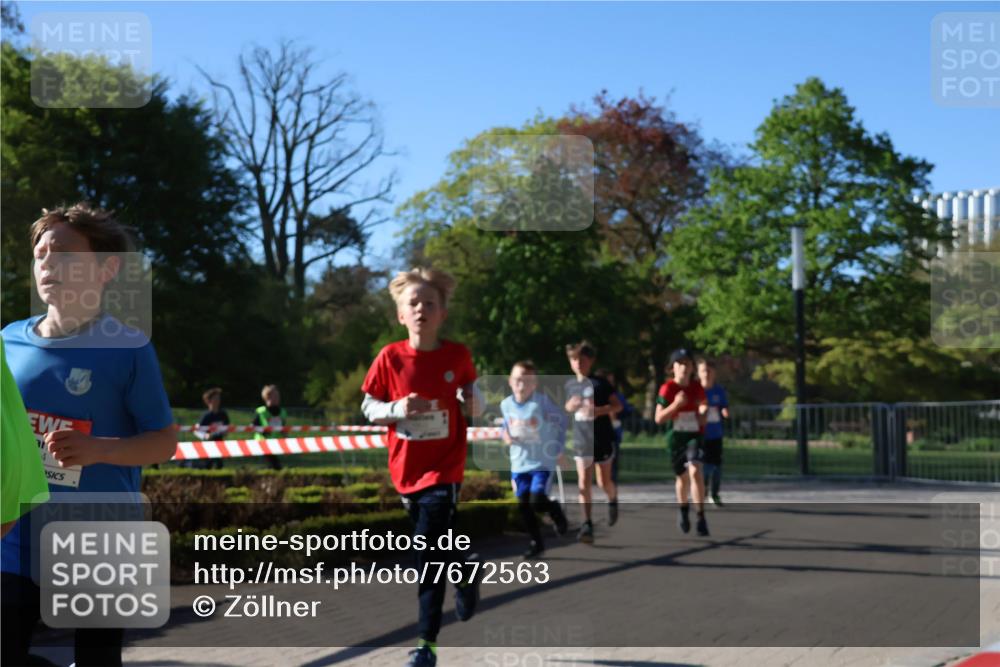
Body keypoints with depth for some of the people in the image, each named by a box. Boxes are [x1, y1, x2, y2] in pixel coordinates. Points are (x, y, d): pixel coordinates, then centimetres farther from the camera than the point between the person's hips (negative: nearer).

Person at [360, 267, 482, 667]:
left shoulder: (457, 355, -6)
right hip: (406, 469, 3)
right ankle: (465, 572, 52)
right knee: (437, 545, 19)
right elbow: (368, 407, 0)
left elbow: (472, 394, 10)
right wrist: (399, 409, -19)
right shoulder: (390, 358, -6)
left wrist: (474, 403, -13)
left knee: (428, 554, -11)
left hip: (444, 468, -3)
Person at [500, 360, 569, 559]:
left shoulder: (542, 401, -17)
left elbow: (561, 420, -5)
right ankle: (536, 542, 20)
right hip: (519, 463, 4)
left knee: (537, 502, -15)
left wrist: (559, 447, -5)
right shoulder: (506, 404, -4)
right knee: (523, 505, 3)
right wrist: (506, 435, -5)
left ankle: (555, 509, 20)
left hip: (543, 462, -4)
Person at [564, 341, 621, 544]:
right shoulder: (570, 385, 6)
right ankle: (587, 524, -7)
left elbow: (618, 405, -8)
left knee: (603, 481, 4)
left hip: (603, 438, -3)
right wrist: (570, 406, -5)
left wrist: (600, 410, -25)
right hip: (581, 440, 3)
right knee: (583, 482, -7)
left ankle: (613, 501, 38)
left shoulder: (600, 383, -7)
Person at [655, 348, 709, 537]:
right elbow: (658, 418, -11)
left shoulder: (697, 388, 1)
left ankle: (701, 518, -18)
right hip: (676, 437, 0)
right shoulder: (667, 389, -9)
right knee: (682, 477, 13)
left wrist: (702, 412, -9)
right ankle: (683, 509, 44)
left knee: (695, 471, -22)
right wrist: (676, 404, -23)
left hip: (694, 435, 0)